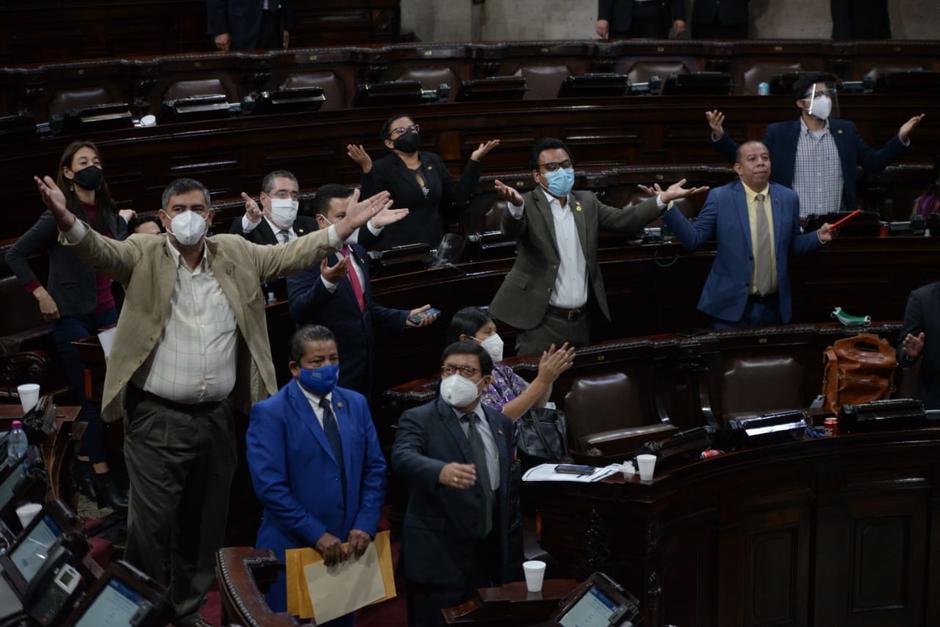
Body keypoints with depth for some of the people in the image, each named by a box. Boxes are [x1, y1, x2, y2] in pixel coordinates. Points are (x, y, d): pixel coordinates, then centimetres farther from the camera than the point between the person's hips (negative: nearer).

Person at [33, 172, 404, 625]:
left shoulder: (236, 255, 7)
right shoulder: (144, 256, -4)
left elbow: (290, 255, 9)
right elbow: (99, 251, -20)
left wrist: (346, 226, -2)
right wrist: (66, 220, -41)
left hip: (217, 418, 4)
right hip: (157, 419, -4)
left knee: (205, 525, 15)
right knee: (152, 525, 0)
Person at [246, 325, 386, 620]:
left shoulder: (356, 404, 8)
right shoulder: (270, 413, -10)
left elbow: (375, 469, 8)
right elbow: (270, 486, -17)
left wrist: (365, 525, -5)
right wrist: (317, 535, -18)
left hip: (347, 546, 5)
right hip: (294, 549, -5)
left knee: (343, 620, 13)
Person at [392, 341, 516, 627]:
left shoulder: (500, 423, 11)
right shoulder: (418, 420, -7)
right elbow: (403, 458, -27)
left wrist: (509, 550, 19)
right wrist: (441, 472, -48)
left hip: (489, 557, 5)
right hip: (437, 558, -5)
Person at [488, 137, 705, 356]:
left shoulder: (586, 202, 11)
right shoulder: (529, 205, -5)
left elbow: (624, 220, 6)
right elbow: (511, 230, -24)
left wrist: (664, 198, -6)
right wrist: (516, 205, -47)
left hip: (580, 321, 5)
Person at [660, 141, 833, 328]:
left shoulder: (788, 198, 5)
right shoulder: (720, 197, -3)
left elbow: (792, 245, 14)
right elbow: (693, 239, -6)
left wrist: (818, 237, -4)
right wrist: (667, 206, -17)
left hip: (774, 306, 3)